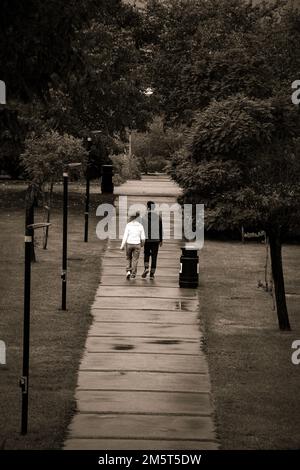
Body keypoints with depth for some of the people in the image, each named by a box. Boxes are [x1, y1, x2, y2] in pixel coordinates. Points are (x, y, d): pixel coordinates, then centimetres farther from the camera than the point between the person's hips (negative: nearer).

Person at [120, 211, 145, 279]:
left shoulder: (128, 225, -7)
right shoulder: (140, 226, -3)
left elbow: (125, 236, -10)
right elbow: (143, 237, -1)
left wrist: (122, 245, -6)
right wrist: (142, 243, 18)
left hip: (129, 244, 0)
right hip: (137, 244, 0)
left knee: (129, 258, 19)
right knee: (135, 260, 10)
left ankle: (128, 271, 2)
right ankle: (133, 275, 9)